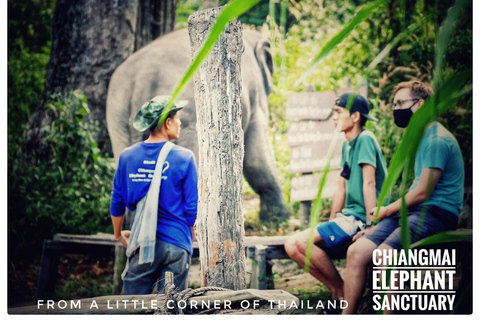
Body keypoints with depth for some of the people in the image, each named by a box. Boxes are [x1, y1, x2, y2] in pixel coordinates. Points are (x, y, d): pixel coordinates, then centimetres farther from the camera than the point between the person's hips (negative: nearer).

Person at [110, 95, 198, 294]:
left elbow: (117, 202, 9)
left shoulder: (127, 156, 2)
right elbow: (192, 208, -4)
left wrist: (119, 234, 25)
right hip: (176, 244, -2)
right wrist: (190, 239, 14)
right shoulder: (184, 158, -6)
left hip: (142, 242, 2)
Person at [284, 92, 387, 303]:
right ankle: (337, 293, 0)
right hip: (349, 217, 9)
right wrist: (330, 225, 16)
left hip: (362, 220, -9)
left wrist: (371, 225, -21)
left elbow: (369, 184, -17)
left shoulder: (365, 139, -11)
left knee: (303, 241, -22)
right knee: (291, 246, -1)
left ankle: (343, 291, -6)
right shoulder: (347, 145, 17)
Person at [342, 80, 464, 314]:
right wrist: (390, 211, 11)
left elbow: (422, 193, -14)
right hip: (413, 212, 9)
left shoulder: (437, 140, -11)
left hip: (437, 214, -9)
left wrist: (388, 210, 0)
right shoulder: (420, 139, 21)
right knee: (356, 252, -9)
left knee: (383, 255, -32)